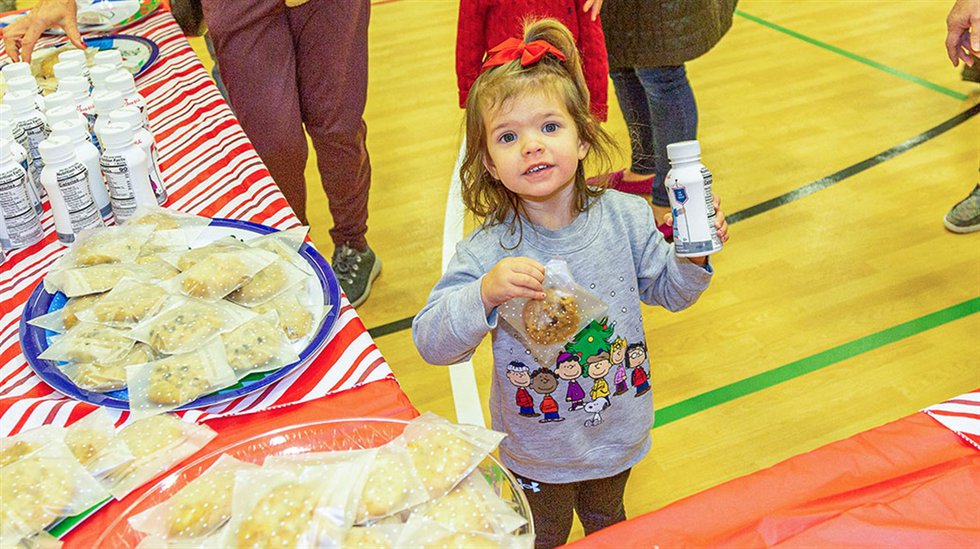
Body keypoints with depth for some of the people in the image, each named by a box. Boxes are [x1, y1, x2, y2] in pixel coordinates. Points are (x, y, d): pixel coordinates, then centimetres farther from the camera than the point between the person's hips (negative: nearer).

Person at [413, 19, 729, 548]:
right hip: (537, 450, -2)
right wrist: (485, 293, -45)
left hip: (617, 431, 3)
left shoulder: (625, 217, -15)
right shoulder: (487, 251, -26)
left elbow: (668, 291, 1)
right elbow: (431, 342, -29)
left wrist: (692, 255, -20)